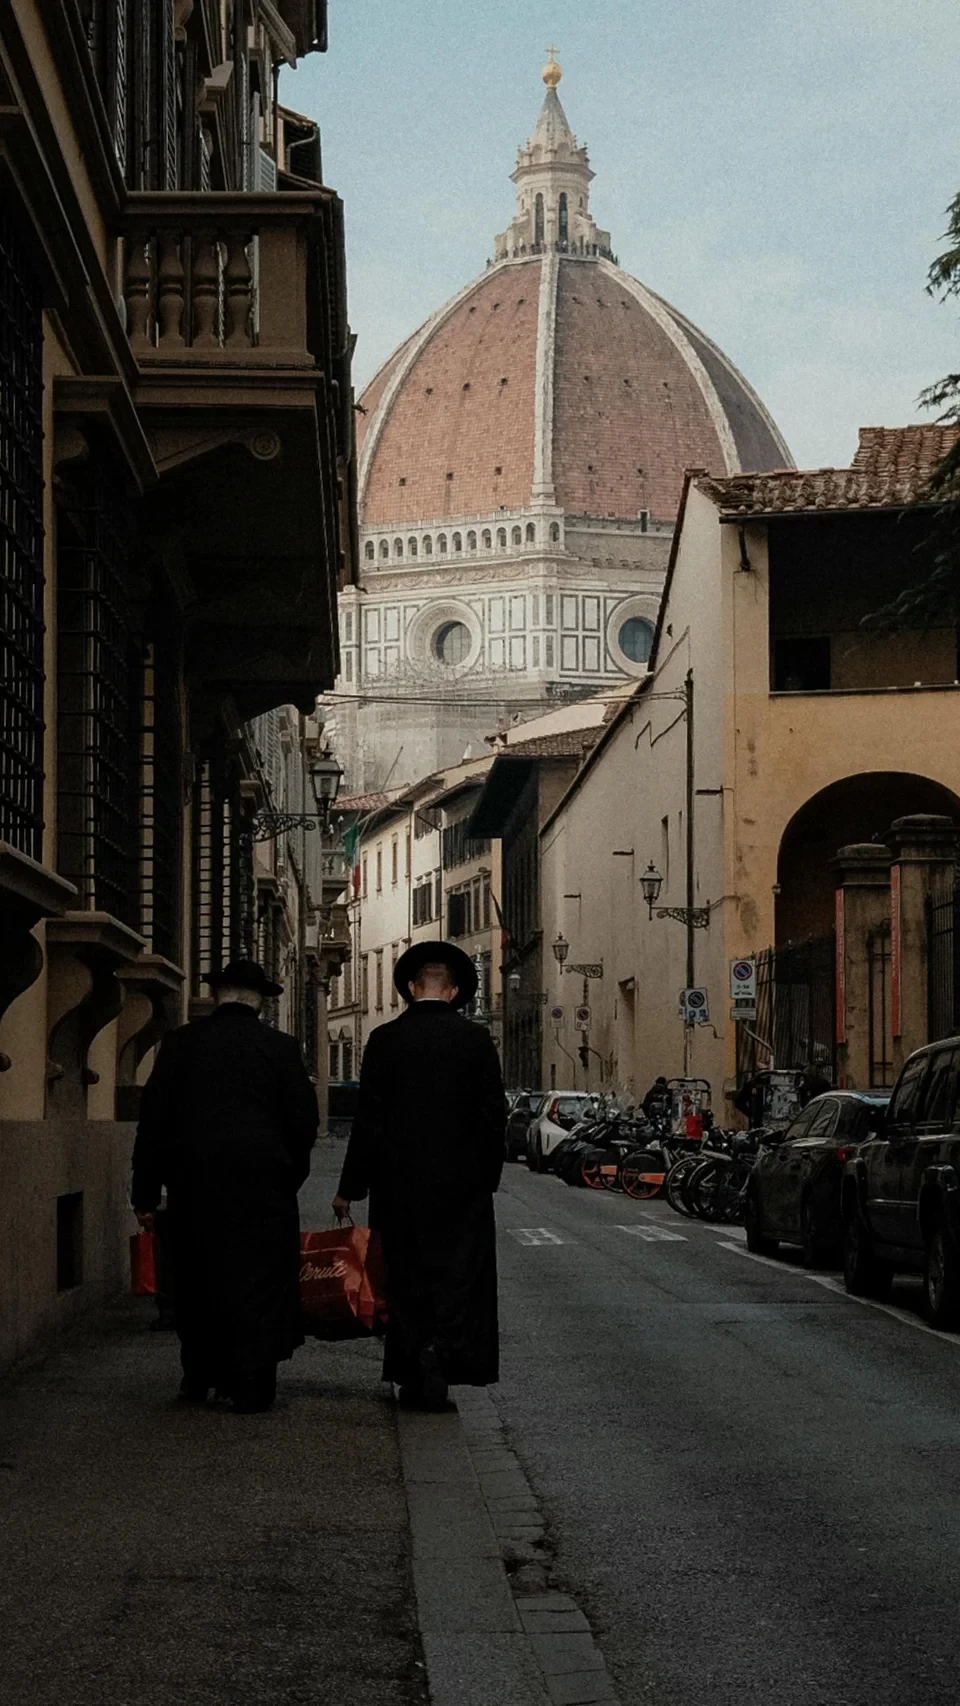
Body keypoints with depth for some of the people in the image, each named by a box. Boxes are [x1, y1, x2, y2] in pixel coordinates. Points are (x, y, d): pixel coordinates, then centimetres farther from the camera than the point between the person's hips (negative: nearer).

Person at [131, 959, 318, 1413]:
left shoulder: (180, 1043, 2)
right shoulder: (281, 1047, -1)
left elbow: (154, 1118, 2)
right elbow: (304, 1120, -1)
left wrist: (146, 1192, 6)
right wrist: (289, 1177, 14)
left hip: (194, 1180, 2)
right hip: (262, 1182, -2)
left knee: (198, 1282, 13)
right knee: (259, 1282, 3)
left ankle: (199, 1379, 21)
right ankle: (251, 1387, 0)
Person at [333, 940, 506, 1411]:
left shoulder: (385, 1039, -3)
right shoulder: (476, 1039, -2)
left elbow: (369, 1119, -3)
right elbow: (493, 1115, -2)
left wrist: (350, 1188, 2)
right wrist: (488, 1176, 9)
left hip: (399, 1182, 0)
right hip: (461, 1182, 0)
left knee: (405, 1278, 9)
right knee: (457, 1274, 4)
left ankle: (411, 1375, 9)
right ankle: (440, 1355, -16)